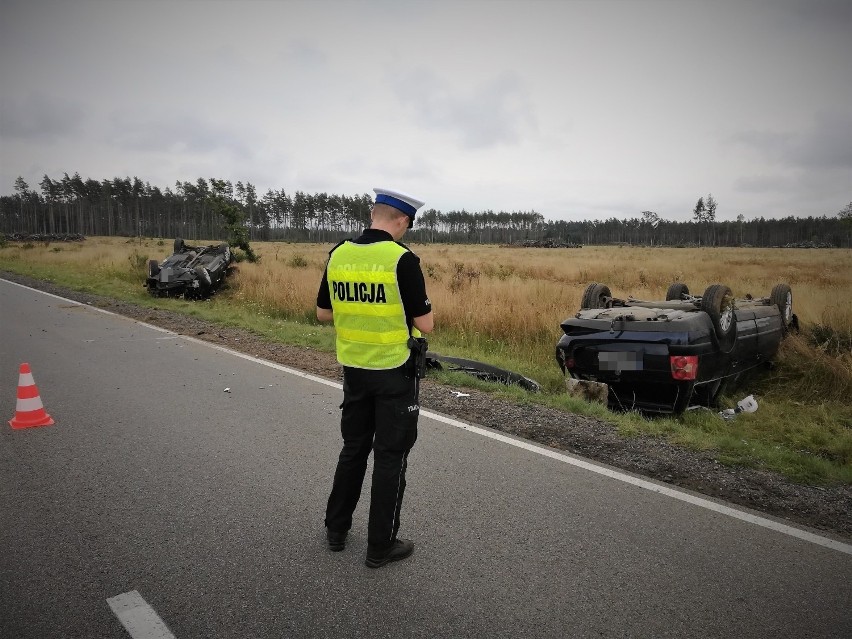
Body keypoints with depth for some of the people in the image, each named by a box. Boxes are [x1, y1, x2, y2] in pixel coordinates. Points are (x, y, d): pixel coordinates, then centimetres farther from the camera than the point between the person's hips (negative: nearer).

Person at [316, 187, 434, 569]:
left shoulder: (338, 255, 1)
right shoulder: (402, 259, -17)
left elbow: (323, 313, 9)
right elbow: (425, 325, -15)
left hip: (354, 369, 6)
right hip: (394, 372, -5)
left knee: (353, 448, 20)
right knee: (390, 456, 6)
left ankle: (336, 529, 31)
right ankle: (381, 546, 17)